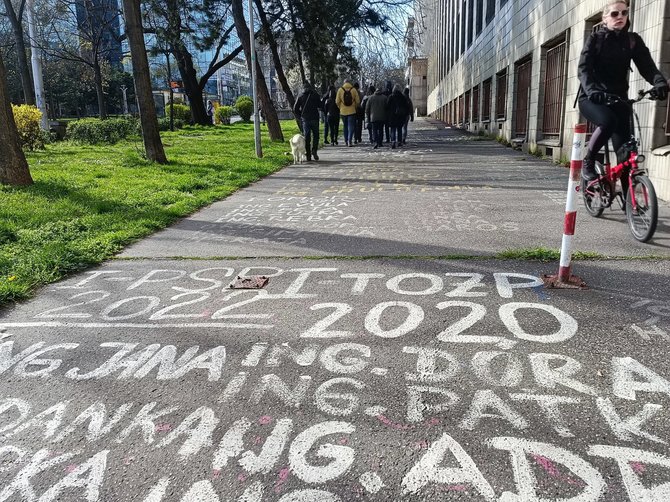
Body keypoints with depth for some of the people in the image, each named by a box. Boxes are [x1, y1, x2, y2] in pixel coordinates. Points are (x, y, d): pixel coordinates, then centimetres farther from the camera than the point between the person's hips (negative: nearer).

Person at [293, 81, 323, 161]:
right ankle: (314, 150, -10)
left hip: (305, 119, 1)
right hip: (314, 118, -1)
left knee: (306, 137, 5)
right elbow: (320, 106, 1)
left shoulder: (300, 97, 5)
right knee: (315, 135, 10)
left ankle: (308, 155, 3)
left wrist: (301, 116, 14)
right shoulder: (315, 95, 1)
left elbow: (295, 109, 2)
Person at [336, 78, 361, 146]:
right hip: (352, 111, -1)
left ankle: (346, 141, 17)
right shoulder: (354, 90, -3)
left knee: (345, 126, 14)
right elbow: (358, 101, -3)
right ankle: (350, 140, -14)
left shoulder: (340, 90, -2)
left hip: (343, 111, 2)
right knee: (351, 126, 0)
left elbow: (337, 101, -2)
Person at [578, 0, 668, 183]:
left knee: (623, 148, -9)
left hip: (618, 98, 3)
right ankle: (588, 162, -13)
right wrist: (591, 89, -35)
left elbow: (647, 66, -5)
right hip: (592, 98, -3)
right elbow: (584, 68, -14)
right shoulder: (595, 39, 0)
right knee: (608, 121, -36)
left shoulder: (633, 40, 7)